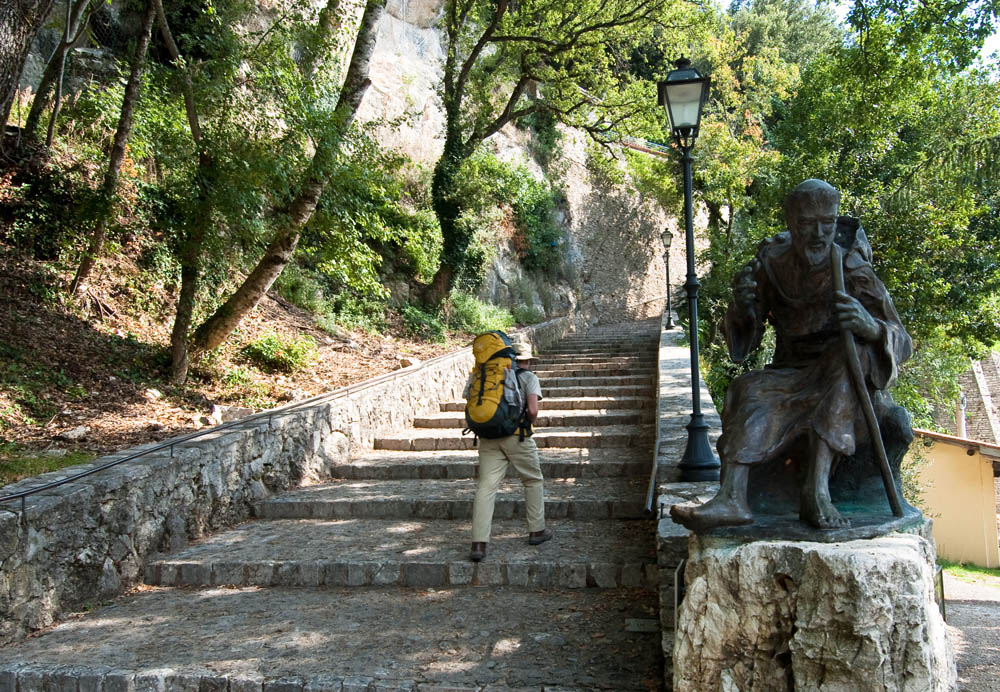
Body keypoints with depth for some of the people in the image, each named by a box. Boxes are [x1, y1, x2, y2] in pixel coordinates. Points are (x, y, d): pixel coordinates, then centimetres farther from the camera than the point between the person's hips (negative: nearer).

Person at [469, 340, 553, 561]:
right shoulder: (529, 377, 4)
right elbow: (533, 410, -10)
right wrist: (528, 422, 10)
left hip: (489, 437, 3)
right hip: (517, 436, -3)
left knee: (486, 486, -1)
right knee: (533, 481, 18)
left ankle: (479, 543, -10)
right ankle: (536, 530, 25)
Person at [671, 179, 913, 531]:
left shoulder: (853, 271, -12)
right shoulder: (773, 262, -2)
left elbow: (902, 343, -16)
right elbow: (743, 339, 1)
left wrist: (870, 327, -39)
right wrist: (743, 305, -22)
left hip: (851, 382, -3)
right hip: (793, 377, 3)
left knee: (850, 354, -34)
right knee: (747, 390, -25)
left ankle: (816, 487, -46)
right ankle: (731, 498, -42)